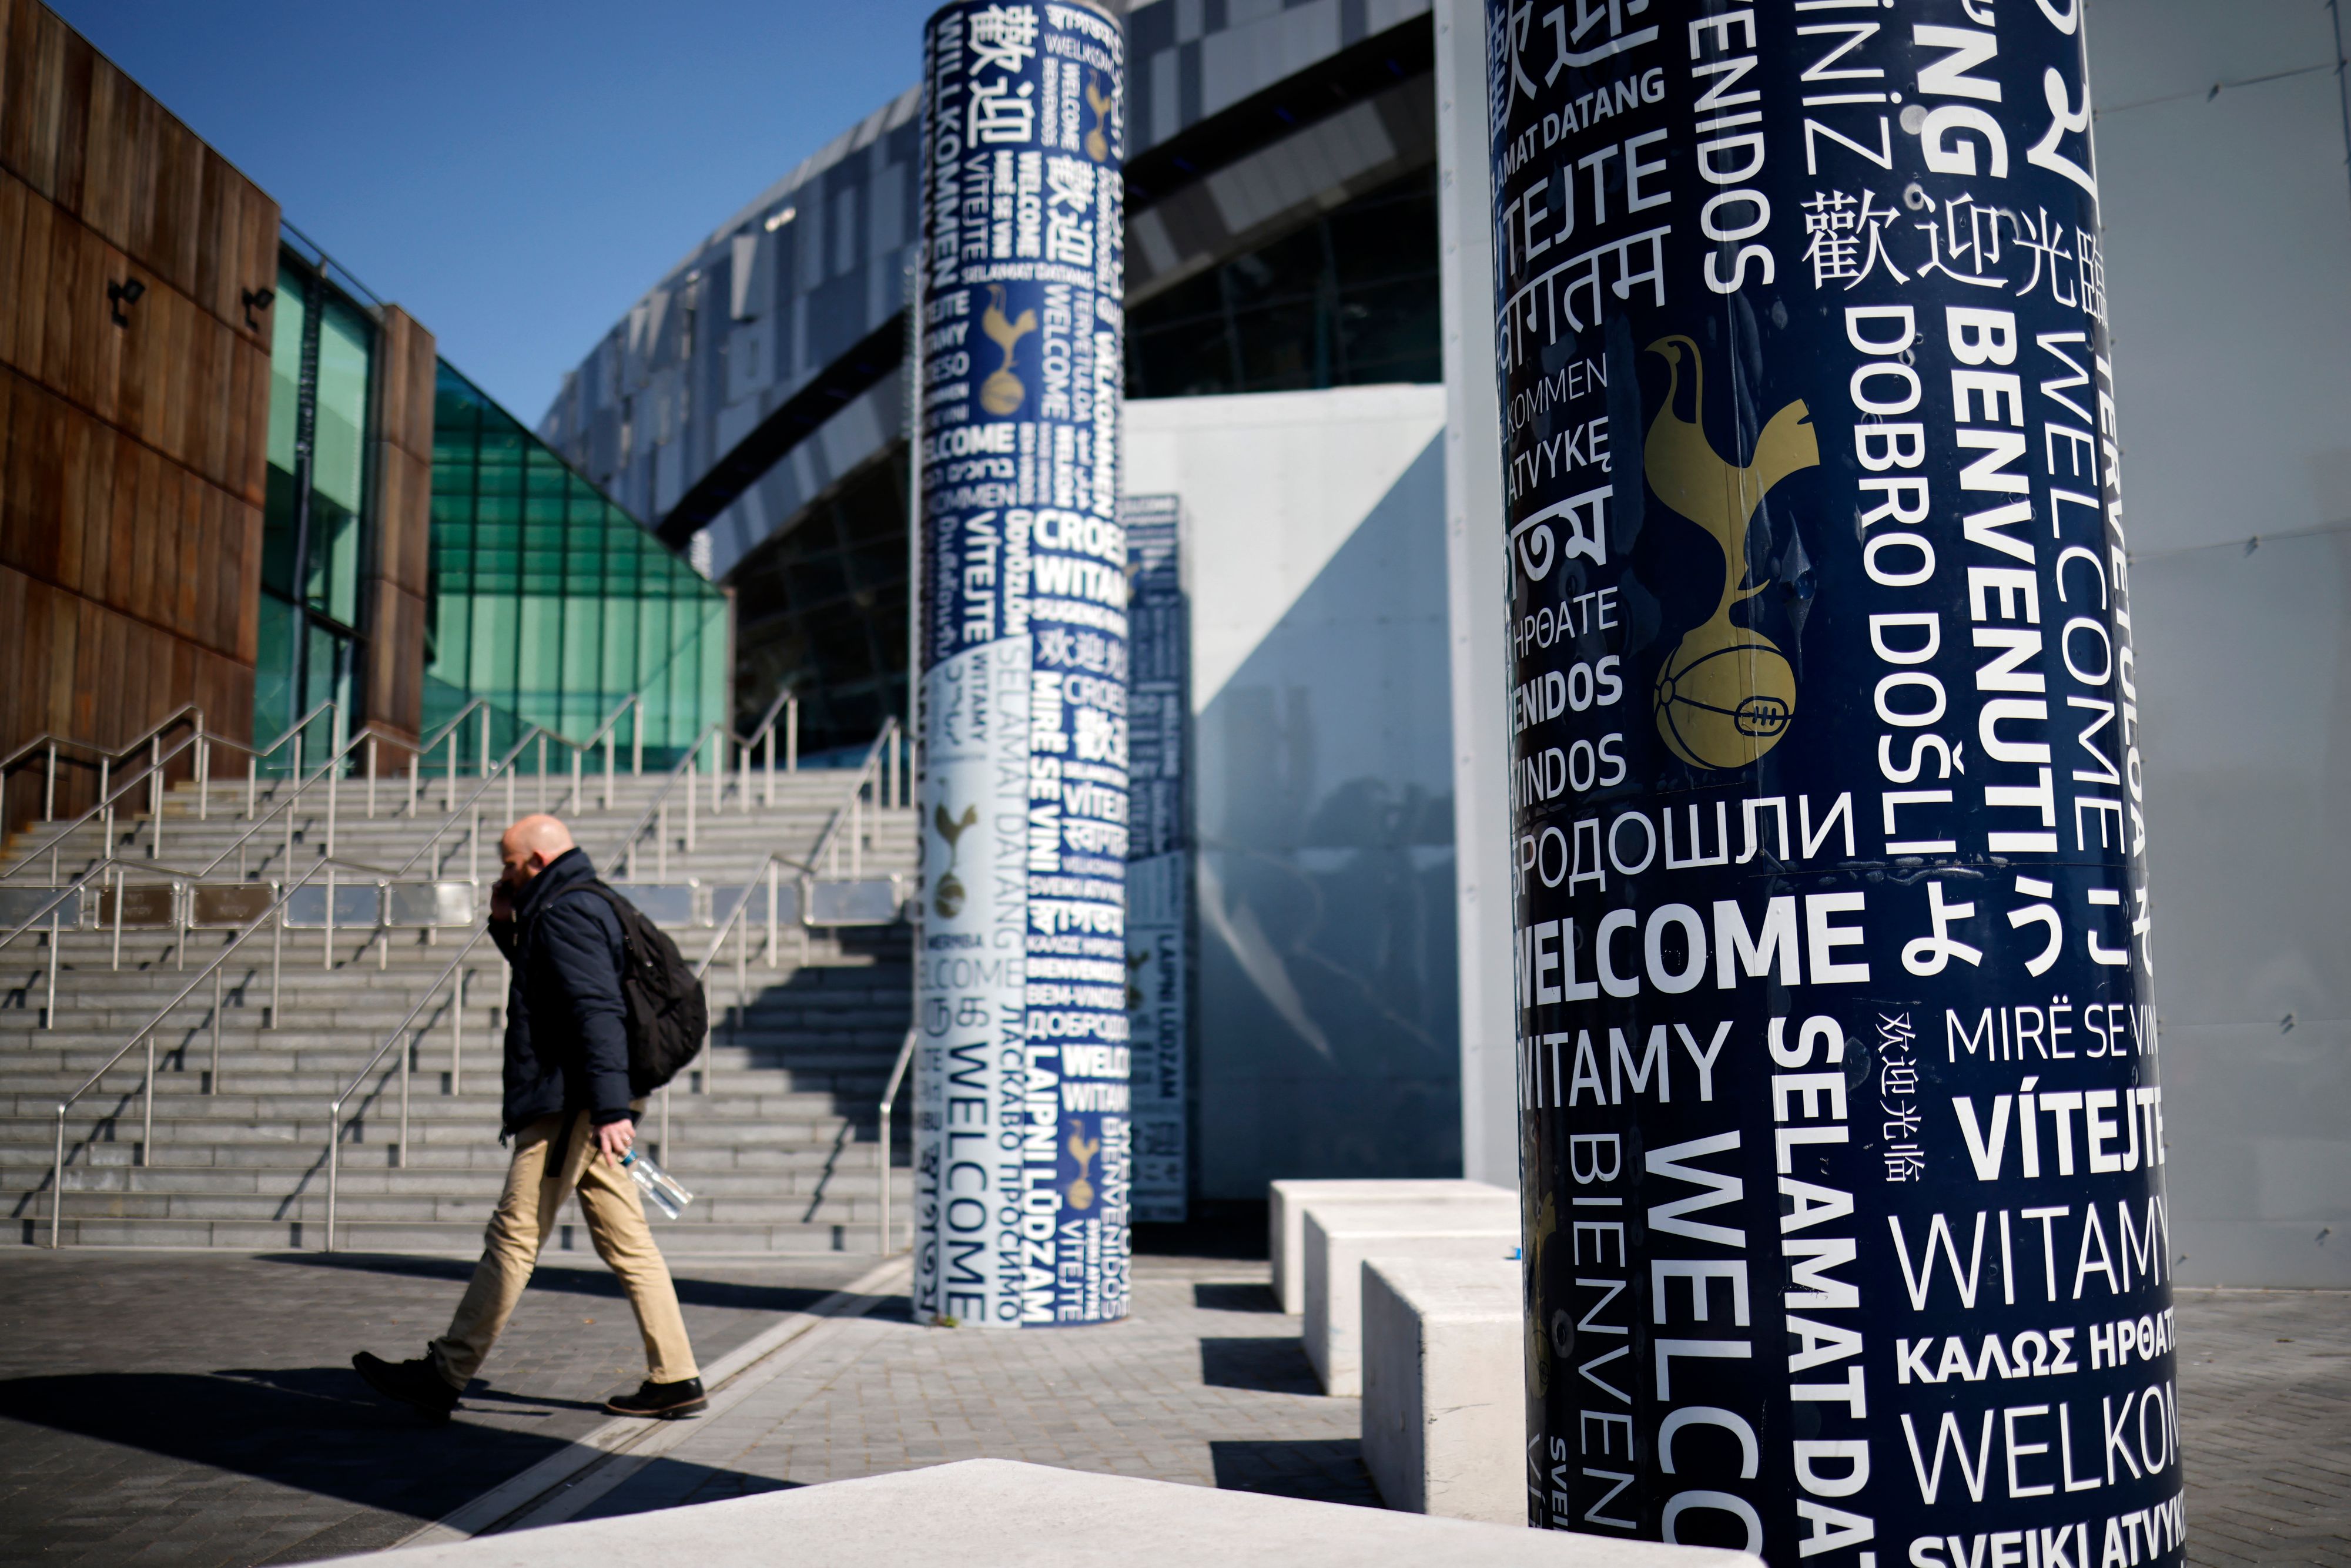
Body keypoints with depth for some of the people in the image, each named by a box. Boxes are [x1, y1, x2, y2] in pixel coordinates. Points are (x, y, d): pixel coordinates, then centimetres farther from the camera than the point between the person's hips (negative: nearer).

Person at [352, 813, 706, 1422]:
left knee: (513, 1238, -4)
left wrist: (609, 1108, -30)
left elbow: (597, 1012, -23)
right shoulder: (584, 908, 20)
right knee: (626, 1242, 8)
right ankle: (675, 1379, 8)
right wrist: (507, 927, 19)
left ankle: (443, 1376, 4)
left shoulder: (566, 913, -12)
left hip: (569, 1106, -10)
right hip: (585, 1109, 10)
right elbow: (544, 982, 35)